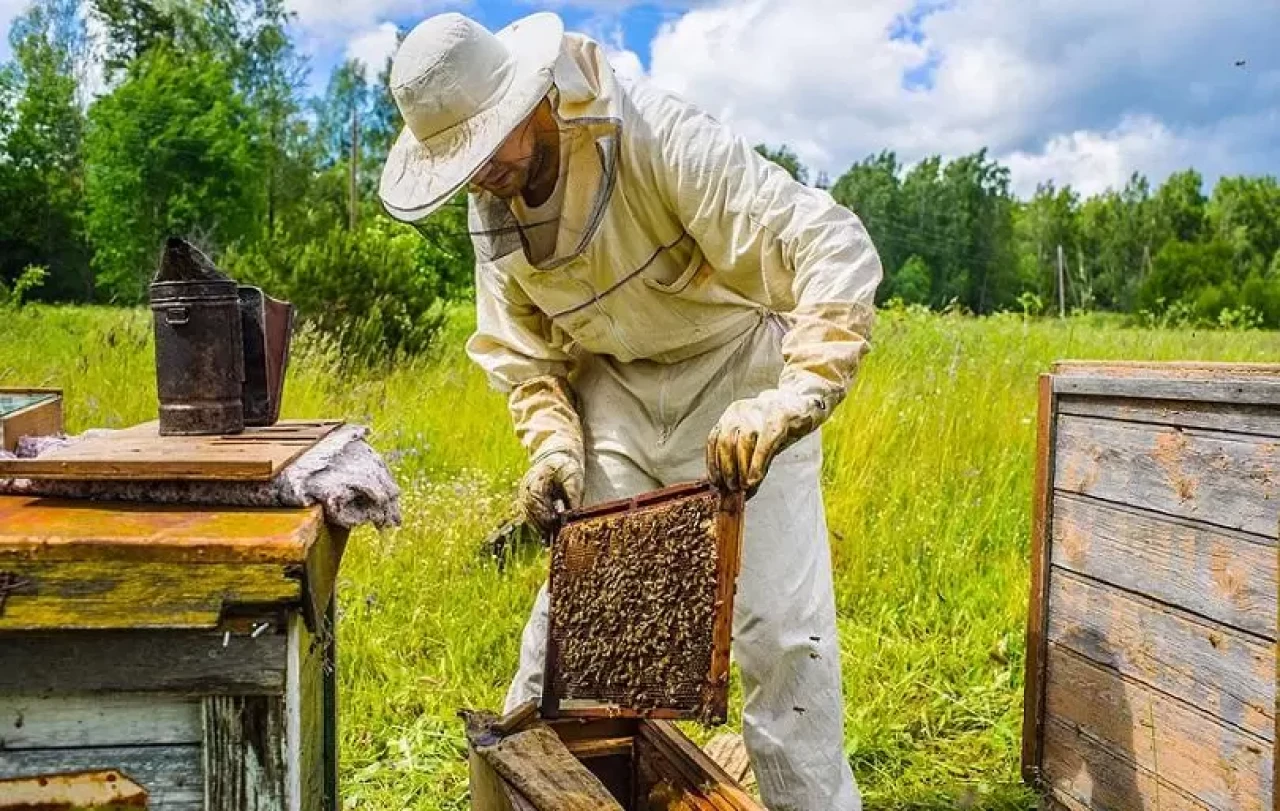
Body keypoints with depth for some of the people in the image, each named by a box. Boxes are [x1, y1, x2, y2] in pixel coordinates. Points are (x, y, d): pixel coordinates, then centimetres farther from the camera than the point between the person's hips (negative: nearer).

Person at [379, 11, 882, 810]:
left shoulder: (660, 136, -27)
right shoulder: (492, 210, -6)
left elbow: (835, 248, -33)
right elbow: (518, 347, 7)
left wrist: (795, 399, -44)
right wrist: (553, 443, -10)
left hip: (738, 383, -5)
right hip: (617, 391, 5)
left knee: (781, 624, -4)